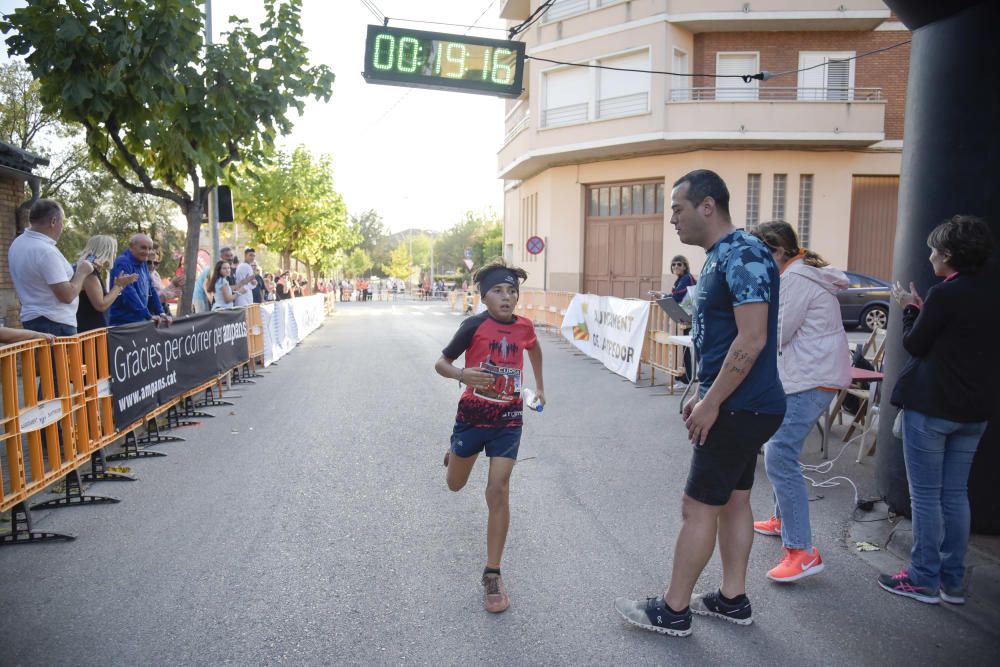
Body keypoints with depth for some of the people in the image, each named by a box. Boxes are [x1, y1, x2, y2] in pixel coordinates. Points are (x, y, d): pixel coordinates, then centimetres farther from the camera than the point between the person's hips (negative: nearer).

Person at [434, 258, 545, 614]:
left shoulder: (524, 326, -3)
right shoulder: (474, 325, -15)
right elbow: (441, 363, -12)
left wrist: (539, 386, 25)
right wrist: (462, 374, -33)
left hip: (508, 419, 1)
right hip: (472, 414, -1)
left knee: (498, 491, -8)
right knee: (455, 485, 19)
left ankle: (492, 576, 3)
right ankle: (455, 453, 57)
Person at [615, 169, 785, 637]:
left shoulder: (743, 256, -19)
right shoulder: (720, 258, 12)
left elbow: (752, 340, -26)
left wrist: (711, 404, -21)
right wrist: (705, 394, 16)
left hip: (740, 409, -10)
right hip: (738, 405, 10)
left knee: (698, 506, 0)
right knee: (733, 500, 17)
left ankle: (673, 610, 14)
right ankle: (733, 599, 31)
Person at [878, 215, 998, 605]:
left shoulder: (944, 294, -17)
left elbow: (914, 344, -9)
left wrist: (909, 308, 6)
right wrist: (922, 311, 10)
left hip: (931, 407, -8)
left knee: (925, 495, 3)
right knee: (955, 494, 14)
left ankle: (924, 579, 12)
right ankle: (953, 580, 22)